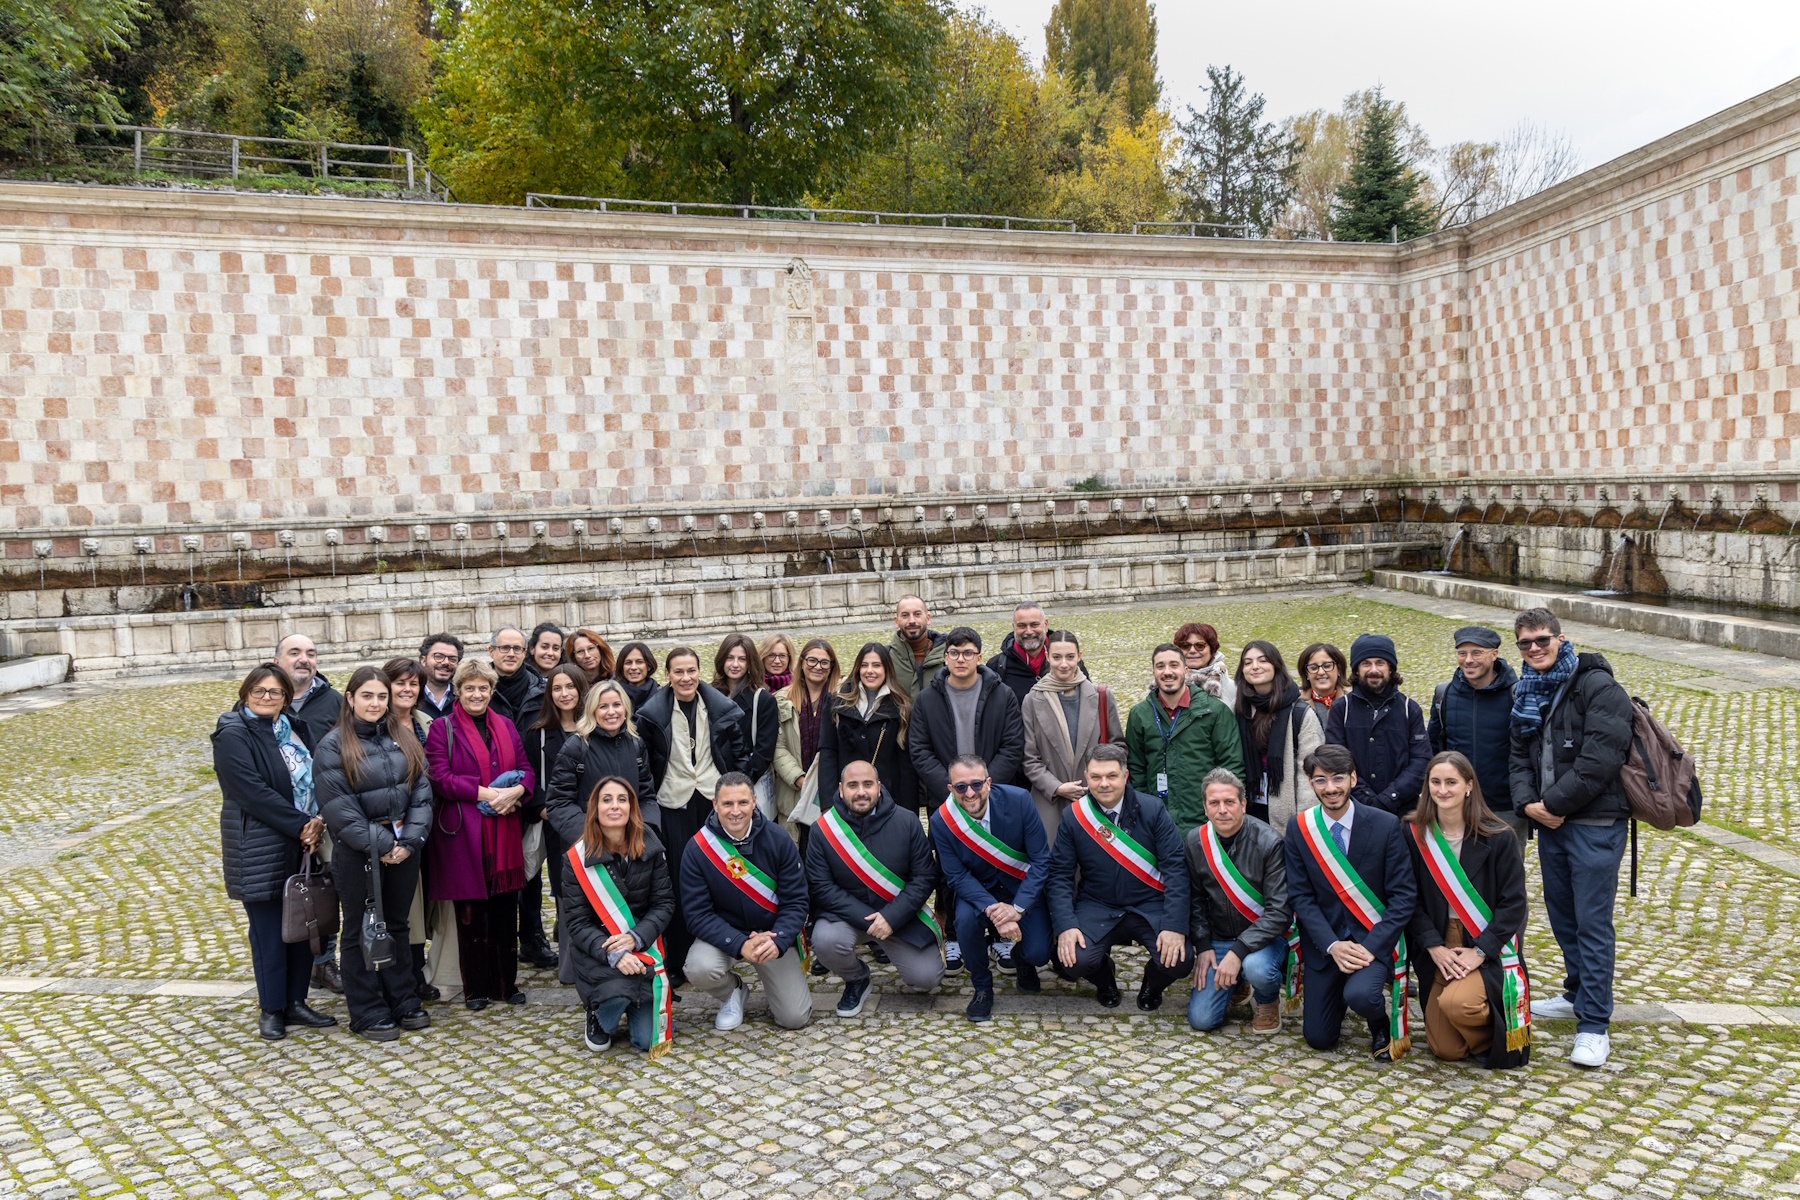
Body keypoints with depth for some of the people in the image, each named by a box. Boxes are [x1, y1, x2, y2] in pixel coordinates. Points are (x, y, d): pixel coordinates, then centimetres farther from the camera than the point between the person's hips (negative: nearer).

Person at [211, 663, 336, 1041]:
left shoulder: (290, 731, 14)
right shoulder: (233, 736, -8)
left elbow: (311, 781, 14)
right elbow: (255, 792, -17)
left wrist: (317, 822, -5)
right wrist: (302, 824, -18)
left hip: (301, 844, 7)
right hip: (259, 849, -7)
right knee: (269, 929, 0)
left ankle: (296, 1002, 19)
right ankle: (271, 1010, 12)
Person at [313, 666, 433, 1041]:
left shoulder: (403, 737, 6)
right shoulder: (333, 746, -8)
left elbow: (421, 791, 3)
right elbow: (339, 808, -13)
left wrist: (409, 840, -9)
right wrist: (379, 845, -15)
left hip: (403, 849, 4)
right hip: (357, 853, -4)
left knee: (397, 925, 15)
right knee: (363, 931, 7)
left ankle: (404, 1001, 27)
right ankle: (368, 1013, 18)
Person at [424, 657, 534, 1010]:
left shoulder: (506, 726, 15)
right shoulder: (442, 729, 1)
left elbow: (526, 769, 13)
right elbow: (440, 778, -8)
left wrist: (516, 790, -9)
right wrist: (484, 793, -16)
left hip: (504, 831, 4)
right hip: (463, 832, -4)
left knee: (506, 909, 6)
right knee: (470, 912, 1)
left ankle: (507, 983, 17)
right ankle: (476, 988, 13)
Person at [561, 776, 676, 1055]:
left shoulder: (651, 848, -4)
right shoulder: (577, 858, -10)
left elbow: (664, 903, -3)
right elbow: (576, 921, -11)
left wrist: (636, 937, -21)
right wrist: (612, 953, -27)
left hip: (644, 946, 2)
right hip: (595, 949, -1)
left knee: (648, 1039, -10)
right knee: (620, 988, -34)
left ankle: (635, 1012, 28)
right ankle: (599, 1018, 5)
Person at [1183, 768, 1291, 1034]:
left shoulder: (1269, 843, -18)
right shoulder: (1195, 841, -4)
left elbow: (1279, 911, -20)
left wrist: (1238, 951, -28)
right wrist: (1203, 945, -4)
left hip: (1264, 937, -3)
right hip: (1217, 939, 3)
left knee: (1257, 967, -37)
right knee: (1201, 1019, -10)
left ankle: (1268, 1002, 1)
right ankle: (1237, 985, 24)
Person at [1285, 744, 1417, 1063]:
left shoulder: (1386, 825, -10)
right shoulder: (1299, 828, -4)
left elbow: (1403, 896, -9)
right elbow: (1301, 896, -3)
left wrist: (1372, 946, -19)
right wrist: (1332, 945, -16)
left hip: (1372, 938, -2)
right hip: (1324, 940, 2)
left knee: (1360, 995, -32)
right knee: (1319, 1037, 1)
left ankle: (1381, 1025, 5)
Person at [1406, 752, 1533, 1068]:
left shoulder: (1498, 837, -8)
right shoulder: (1415, 835, -2)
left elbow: (1513, 903, -8)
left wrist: (1480, 952, -16)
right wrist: (1434, 947, -12)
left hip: (1488, 947, -3)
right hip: (1439, 945, 3)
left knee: (1457, 1002, -32)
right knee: (1446, 1050, 0)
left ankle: (1492, 1038, 3)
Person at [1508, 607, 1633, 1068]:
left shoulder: (1597, 685, -11)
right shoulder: (1527, 693, 13)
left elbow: (1601, 757, -20)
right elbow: (1519, 756, 13)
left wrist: (1556, 802, -15)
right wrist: (1527, 801, -5)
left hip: (1595, 822, -8)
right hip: (1549, 821, 8)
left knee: (1592, 922, -5)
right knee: (1561, 913, 18)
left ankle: (1594, 1026, 0)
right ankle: (1577, 993, 36)